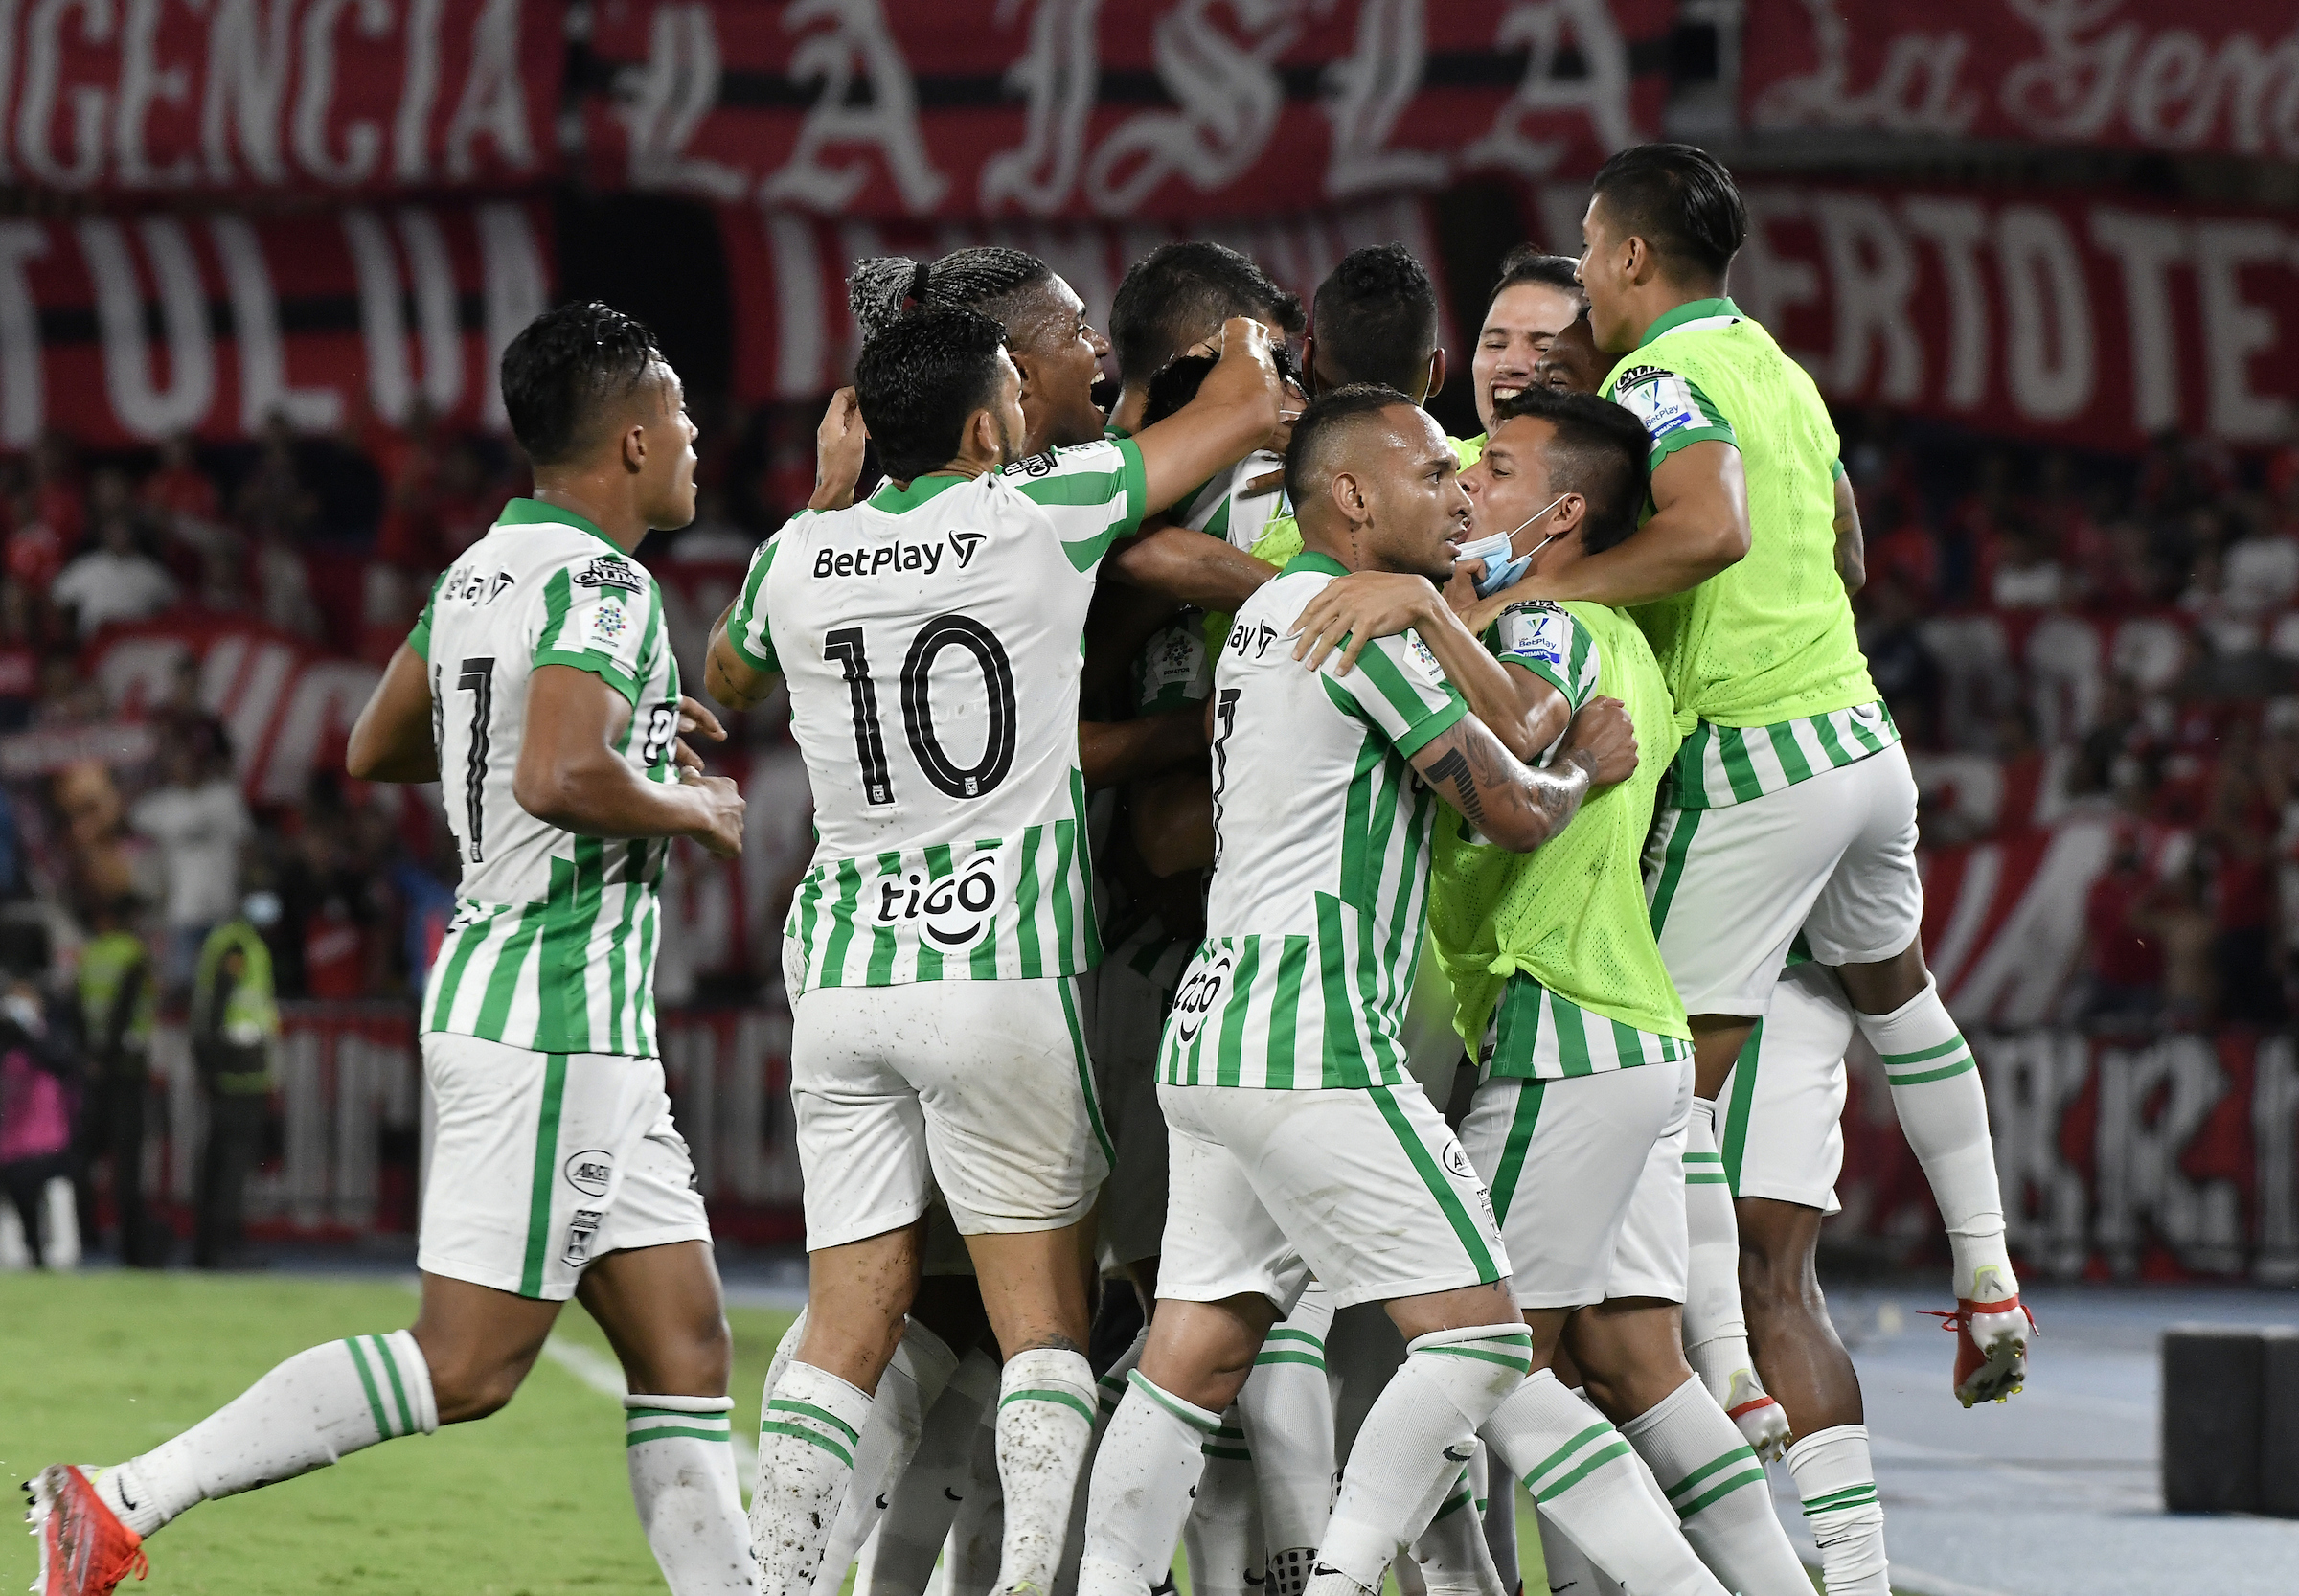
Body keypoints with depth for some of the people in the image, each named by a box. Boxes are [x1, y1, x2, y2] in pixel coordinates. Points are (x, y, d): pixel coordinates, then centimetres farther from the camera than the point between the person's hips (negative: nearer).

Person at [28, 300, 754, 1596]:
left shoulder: (483, 570, 12)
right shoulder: (599, 585, -15)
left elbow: (375, 749, 23)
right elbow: (561, 780, -30)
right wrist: (694, 809, -11)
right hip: (559, 1016, -10)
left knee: (685, 1349, 8)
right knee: (467, 1367, -8)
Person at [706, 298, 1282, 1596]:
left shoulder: (802, 556, 5)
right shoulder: (1040, 515, -5)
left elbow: (729, 679, 30)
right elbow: (1248, 409, 7)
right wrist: (1245, 338, 29)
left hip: (844, 975, 4)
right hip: (1004, 966, -4)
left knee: (851, 1326, 6)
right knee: (1044, 1318, 1)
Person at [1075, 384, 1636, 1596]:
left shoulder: (1271, 612, 20)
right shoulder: (1363, 621, -9)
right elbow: (1512, 811, -8)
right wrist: (1587, 767, 13)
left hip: (1208, 1032, 10)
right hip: (1311, 1039, -10)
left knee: (1192, 1363, 6)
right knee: (1480, 1330, -7)